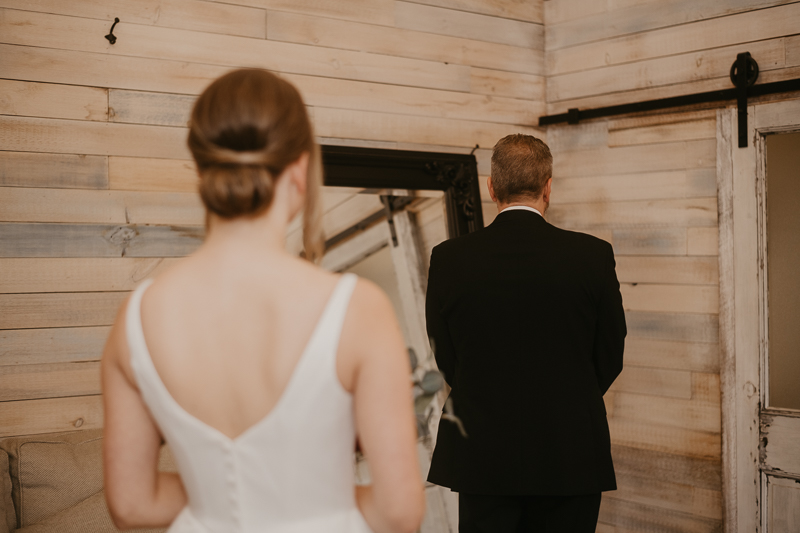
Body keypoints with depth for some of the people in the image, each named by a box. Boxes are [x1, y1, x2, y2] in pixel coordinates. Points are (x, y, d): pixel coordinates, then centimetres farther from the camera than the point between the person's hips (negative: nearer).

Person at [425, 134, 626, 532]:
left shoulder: (449, 259, -6)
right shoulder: (592, 255, -7)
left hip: (482, 458, 1)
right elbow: (610, 358, 1)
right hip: (571, 455, 0)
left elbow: (445, 359, 2)